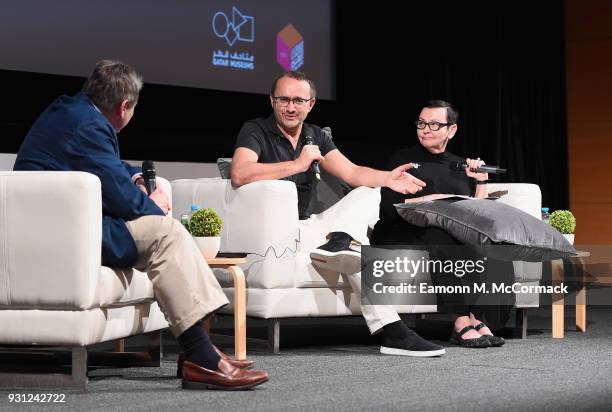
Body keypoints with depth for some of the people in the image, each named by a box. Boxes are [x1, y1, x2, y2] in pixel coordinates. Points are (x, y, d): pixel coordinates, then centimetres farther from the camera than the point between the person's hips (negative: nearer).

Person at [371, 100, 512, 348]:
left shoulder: (461, 166, 21)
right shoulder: (403, 160, 9)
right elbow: (389, 209, -5)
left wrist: (481, 181, 3)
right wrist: (427, 201, -15)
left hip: (454, 238, 4)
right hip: (405, 237, -4)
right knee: (445, 240, -36)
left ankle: (475, 317, -32)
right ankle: (462, 322, -38)